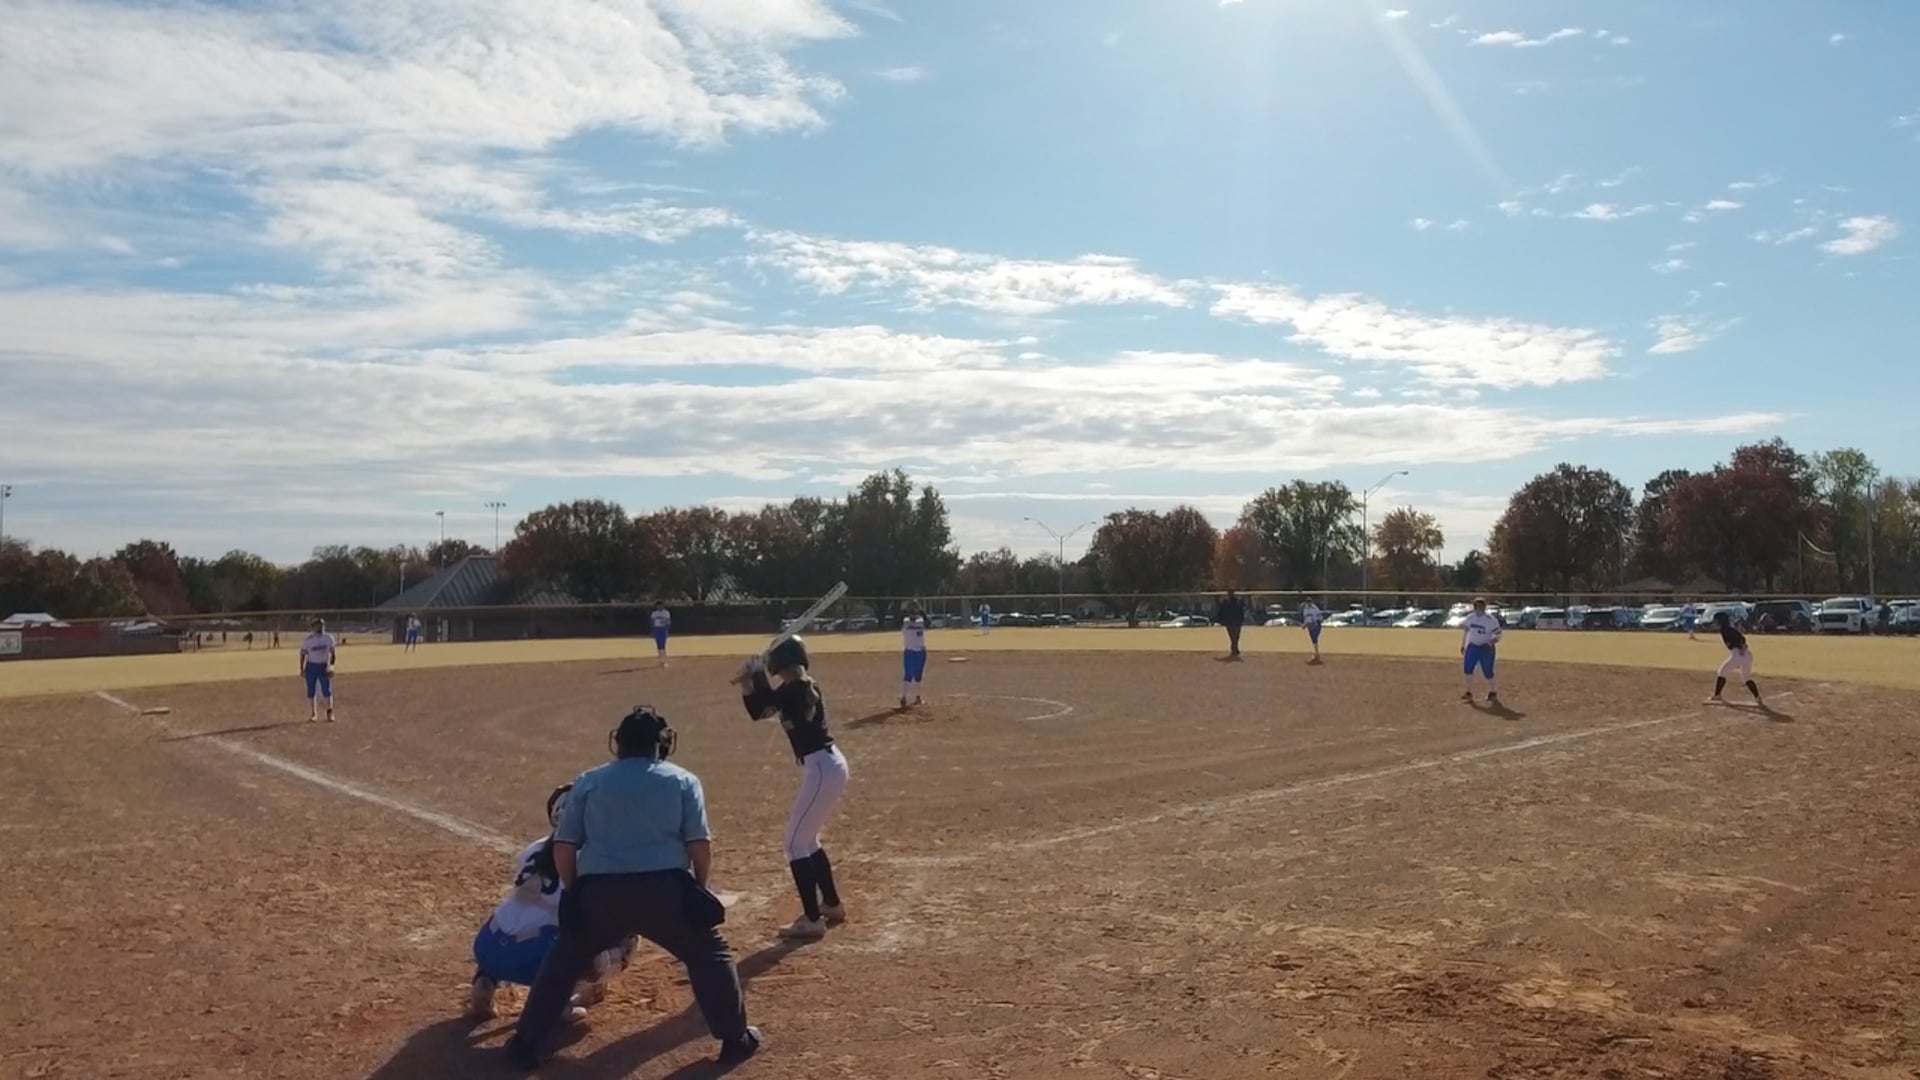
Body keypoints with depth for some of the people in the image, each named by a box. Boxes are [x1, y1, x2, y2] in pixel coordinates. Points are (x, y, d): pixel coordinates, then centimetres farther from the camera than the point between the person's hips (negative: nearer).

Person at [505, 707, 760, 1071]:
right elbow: (701, 846, 2)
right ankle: (736, 1039, 21)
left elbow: (563, 849, 11)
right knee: (710, 954, 20)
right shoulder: (683, 780, 11)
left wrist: (576, 895, 24)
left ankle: (525, 1044, 29)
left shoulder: (589, 781, 15)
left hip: (599, 891, 1)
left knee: (563, 964, 26)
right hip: (664, 888, -1)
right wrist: (697, 889, 19)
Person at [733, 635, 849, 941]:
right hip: (829, 766, 10)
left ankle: (812, 920, -1)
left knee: (796, 842, -3)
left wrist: (756, 675, -10)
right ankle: (832, 905, 32)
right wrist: (747, 685, 4)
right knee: (807, 839, 22)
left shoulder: (797, 689, -16)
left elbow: (763, 707, -21)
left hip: (822, 770, -10)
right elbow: (760, 709, 16)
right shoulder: (805, 688, 12)